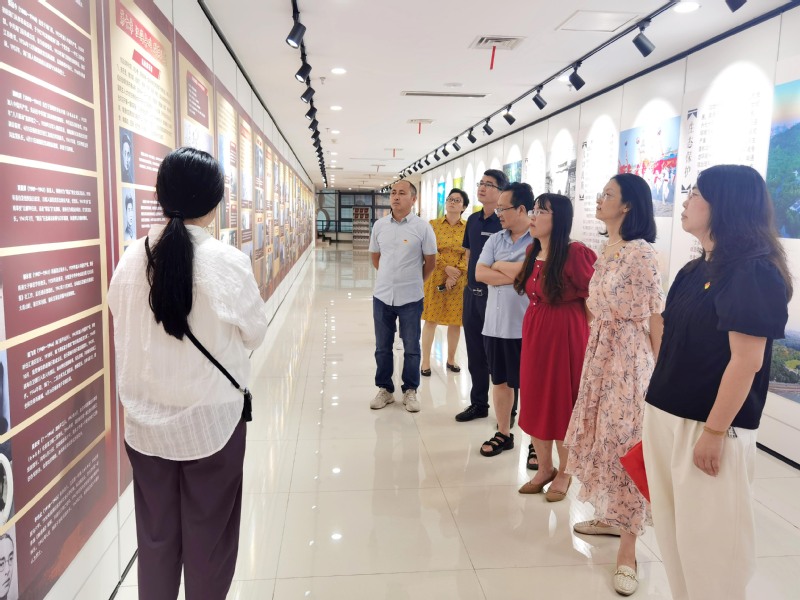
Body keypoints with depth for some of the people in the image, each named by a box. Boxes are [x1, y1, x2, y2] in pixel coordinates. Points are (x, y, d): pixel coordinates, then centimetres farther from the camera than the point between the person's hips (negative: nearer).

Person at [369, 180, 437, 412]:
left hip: (410, 298, -3)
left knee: (411, 348, 8)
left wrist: (414, 282, 9)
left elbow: (430, 262, 1)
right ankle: (385, 389, 28)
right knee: (382, 347, 13)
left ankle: (410, 391, 23)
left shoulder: (422, 227, -8)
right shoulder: (379, 225, 3)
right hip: (382, 296, 3)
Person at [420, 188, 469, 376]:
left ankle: (451, 359, 26)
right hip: (435, 279, -1)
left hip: (459, 281, 1)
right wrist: (446, 267, -16)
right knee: (431, 319, 2)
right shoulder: (433, 224, 2)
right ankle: (425, 362, 12)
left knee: (456, 321, 9)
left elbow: (468, 255, -4)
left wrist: (455, 275, -15)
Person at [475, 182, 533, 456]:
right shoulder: (495, 239, 9)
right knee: (500, 381, 17)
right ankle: (503, 434, 32)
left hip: (525, 327, -6)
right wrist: (515, 275, -12)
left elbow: (523, 272, -22)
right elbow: (480, 273, -2)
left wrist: (499, 265, -5)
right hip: (495, 323, 6)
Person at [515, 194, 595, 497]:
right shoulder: (533, 252, 7)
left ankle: (563, 473, 26)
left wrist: (588, 338, -7)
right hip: (533, 333, 7)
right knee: (534, 402, 13)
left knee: (562, 404, 6)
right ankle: (544, 468, 30)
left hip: (564, 335, -7)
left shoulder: (575, 252, -17)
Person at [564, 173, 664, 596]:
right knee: (601, 435, 15)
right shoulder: (606, 250, 10)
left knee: (624, 442, -3)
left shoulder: (640, 253, -17)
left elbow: (656, 315, -16)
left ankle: (628, 547, 9)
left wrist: (660, 371, -14)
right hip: (599, 352, 9)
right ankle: (612, 516, 33)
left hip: (629, 354, -9)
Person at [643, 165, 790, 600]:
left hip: (708, 428, -8)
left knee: (709, 537, 7)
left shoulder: (753, 272, -15)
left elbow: (747, 361, -19)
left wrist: (714, 433, -18)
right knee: (675, 531, 19)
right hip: (667, 417, 8)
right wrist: (656, 408, 16)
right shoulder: (695, 270, 11)